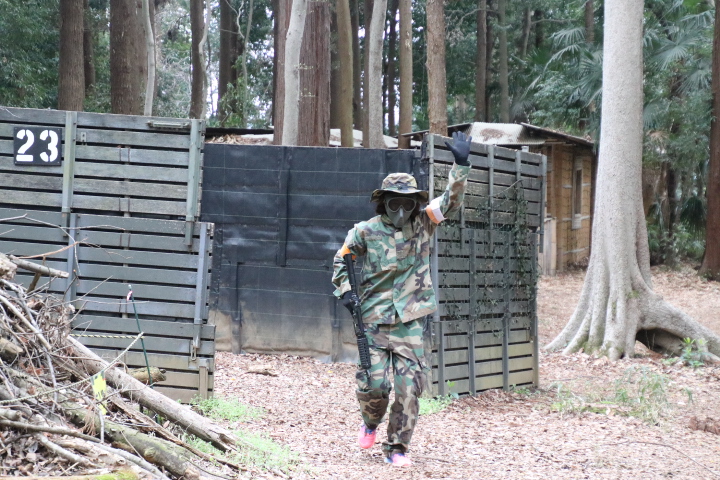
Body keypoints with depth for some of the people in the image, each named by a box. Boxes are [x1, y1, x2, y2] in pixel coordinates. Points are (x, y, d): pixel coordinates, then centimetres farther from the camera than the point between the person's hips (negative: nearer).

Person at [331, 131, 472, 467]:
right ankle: (371, 422, 30)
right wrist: (344, 290, -2)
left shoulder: (422, 224, 3)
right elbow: (341, 259, 13)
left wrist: (461, 166, -17)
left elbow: (451, 201, -5)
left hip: (410, 323, 1)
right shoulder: (366, 232, 0)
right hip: (374, 322, -1)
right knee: (373, 385, -3)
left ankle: (397, 447, 9)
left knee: (409, 388, -3)